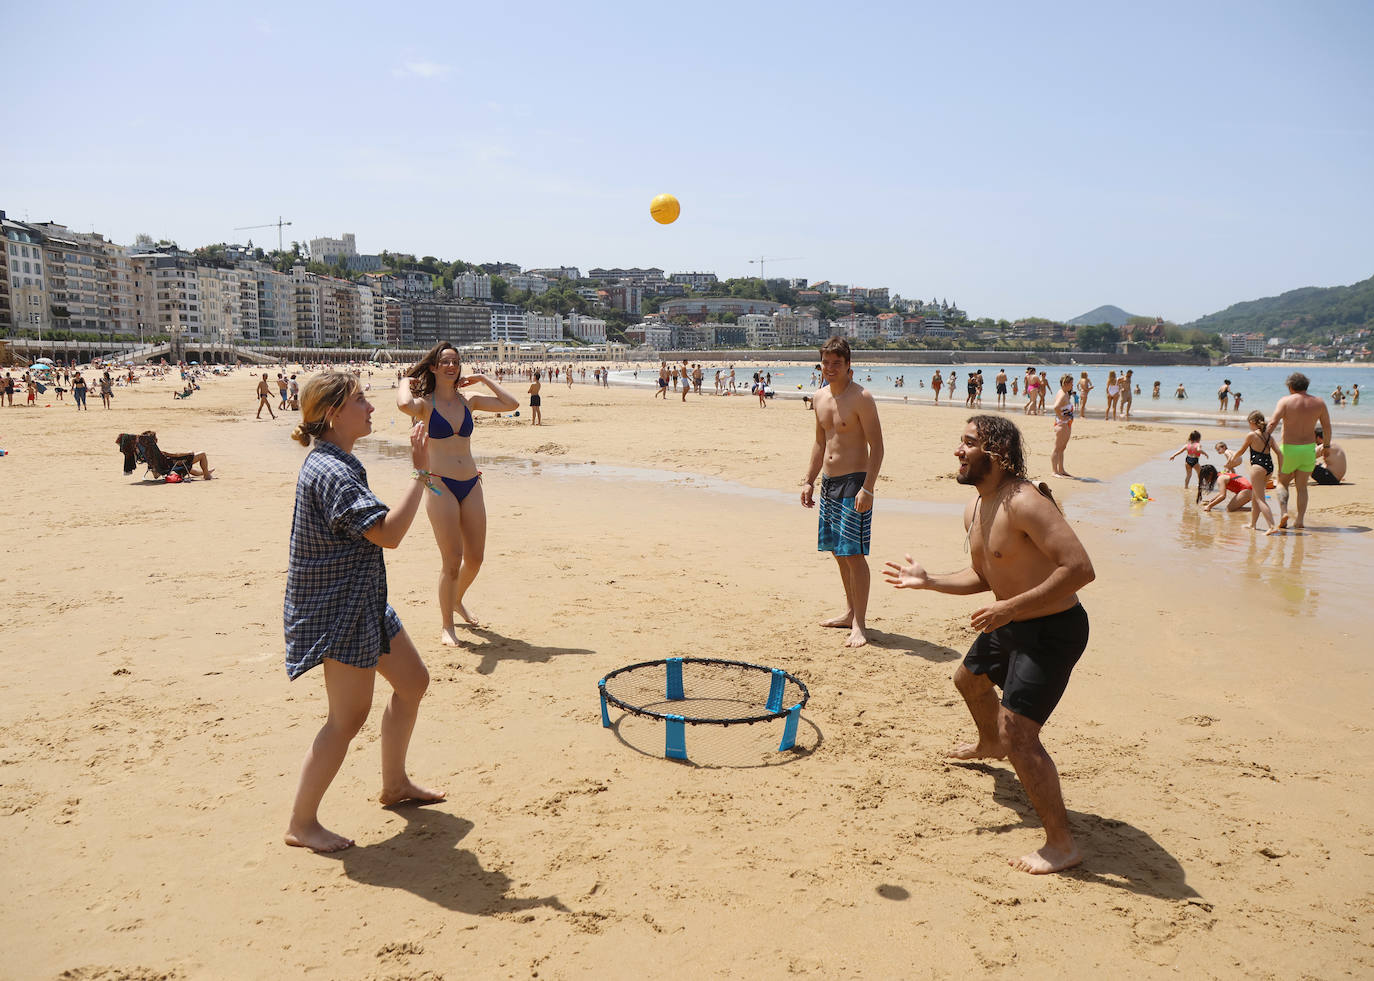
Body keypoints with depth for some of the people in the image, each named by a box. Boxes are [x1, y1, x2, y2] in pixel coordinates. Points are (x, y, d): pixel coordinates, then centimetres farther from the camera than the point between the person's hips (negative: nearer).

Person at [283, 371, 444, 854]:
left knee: (413, 680, 17)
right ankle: (301, 823, 11)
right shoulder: (331, 472, -24)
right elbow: (388, 532, -32)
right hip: (337, 610, -11)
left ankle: (395, 783, 34)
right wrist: (421, 473, -28)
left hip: (362, 600, 11)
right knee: (349, 715, -4)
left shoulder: (335, 464, 10)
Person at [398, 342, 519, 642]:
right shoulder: (425, 403, -4)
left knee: (475, 557, 10)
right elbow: (405, 405, -28)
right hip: (441, 485, -5)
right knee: (452, 560, -6)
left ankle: (457, 600, 40)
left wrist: (483, 379, 8)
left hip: (471, 485, 5)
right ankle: (447, 626, 11)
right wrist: (406, 383, -7)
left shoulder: (468, 401, 9)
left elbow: (511, 404, 4)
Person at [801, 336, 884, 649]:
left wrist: (867, 488, -21)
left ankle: (859, 624, -3)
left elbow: (877, 447, -14)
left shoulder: (861, 398, -12)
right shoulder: (820, 397, 10)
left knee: (854, 553, -9)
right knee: (838, 551, 14)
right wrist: (809, 480, 17)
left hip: (854, 482, -8)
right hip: (828, 482, 8)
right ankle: (851, 612, 28)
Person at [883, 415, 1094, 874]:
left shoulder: (1025, 502, -28)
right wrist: (927, 581, 5)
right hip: (1011, 625, 10)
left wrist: (1011, 607, -32)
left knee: (1018, 734, -17)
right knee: (969, 680, 32)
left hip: (1053, 630, -10)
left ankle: (1062, 843, -1)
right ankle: (989, 744, 64)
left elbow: (1080, 568, -34)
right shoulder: (974, 511, 3)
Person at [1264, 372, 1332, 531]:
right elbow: (1327, 427, 9)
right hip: (1309, 448, 2)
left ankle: (1283, 512, -6)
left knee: (1282, 482, 15)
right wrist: (1326, 446, 22)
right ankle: (1300, 520, 8)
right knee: (1302, 486, 13)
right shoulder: (1319, 403, 3)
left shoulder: (1285, 401, -7)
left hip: (1289, 448, -2)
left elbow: (1273, 423, -20)